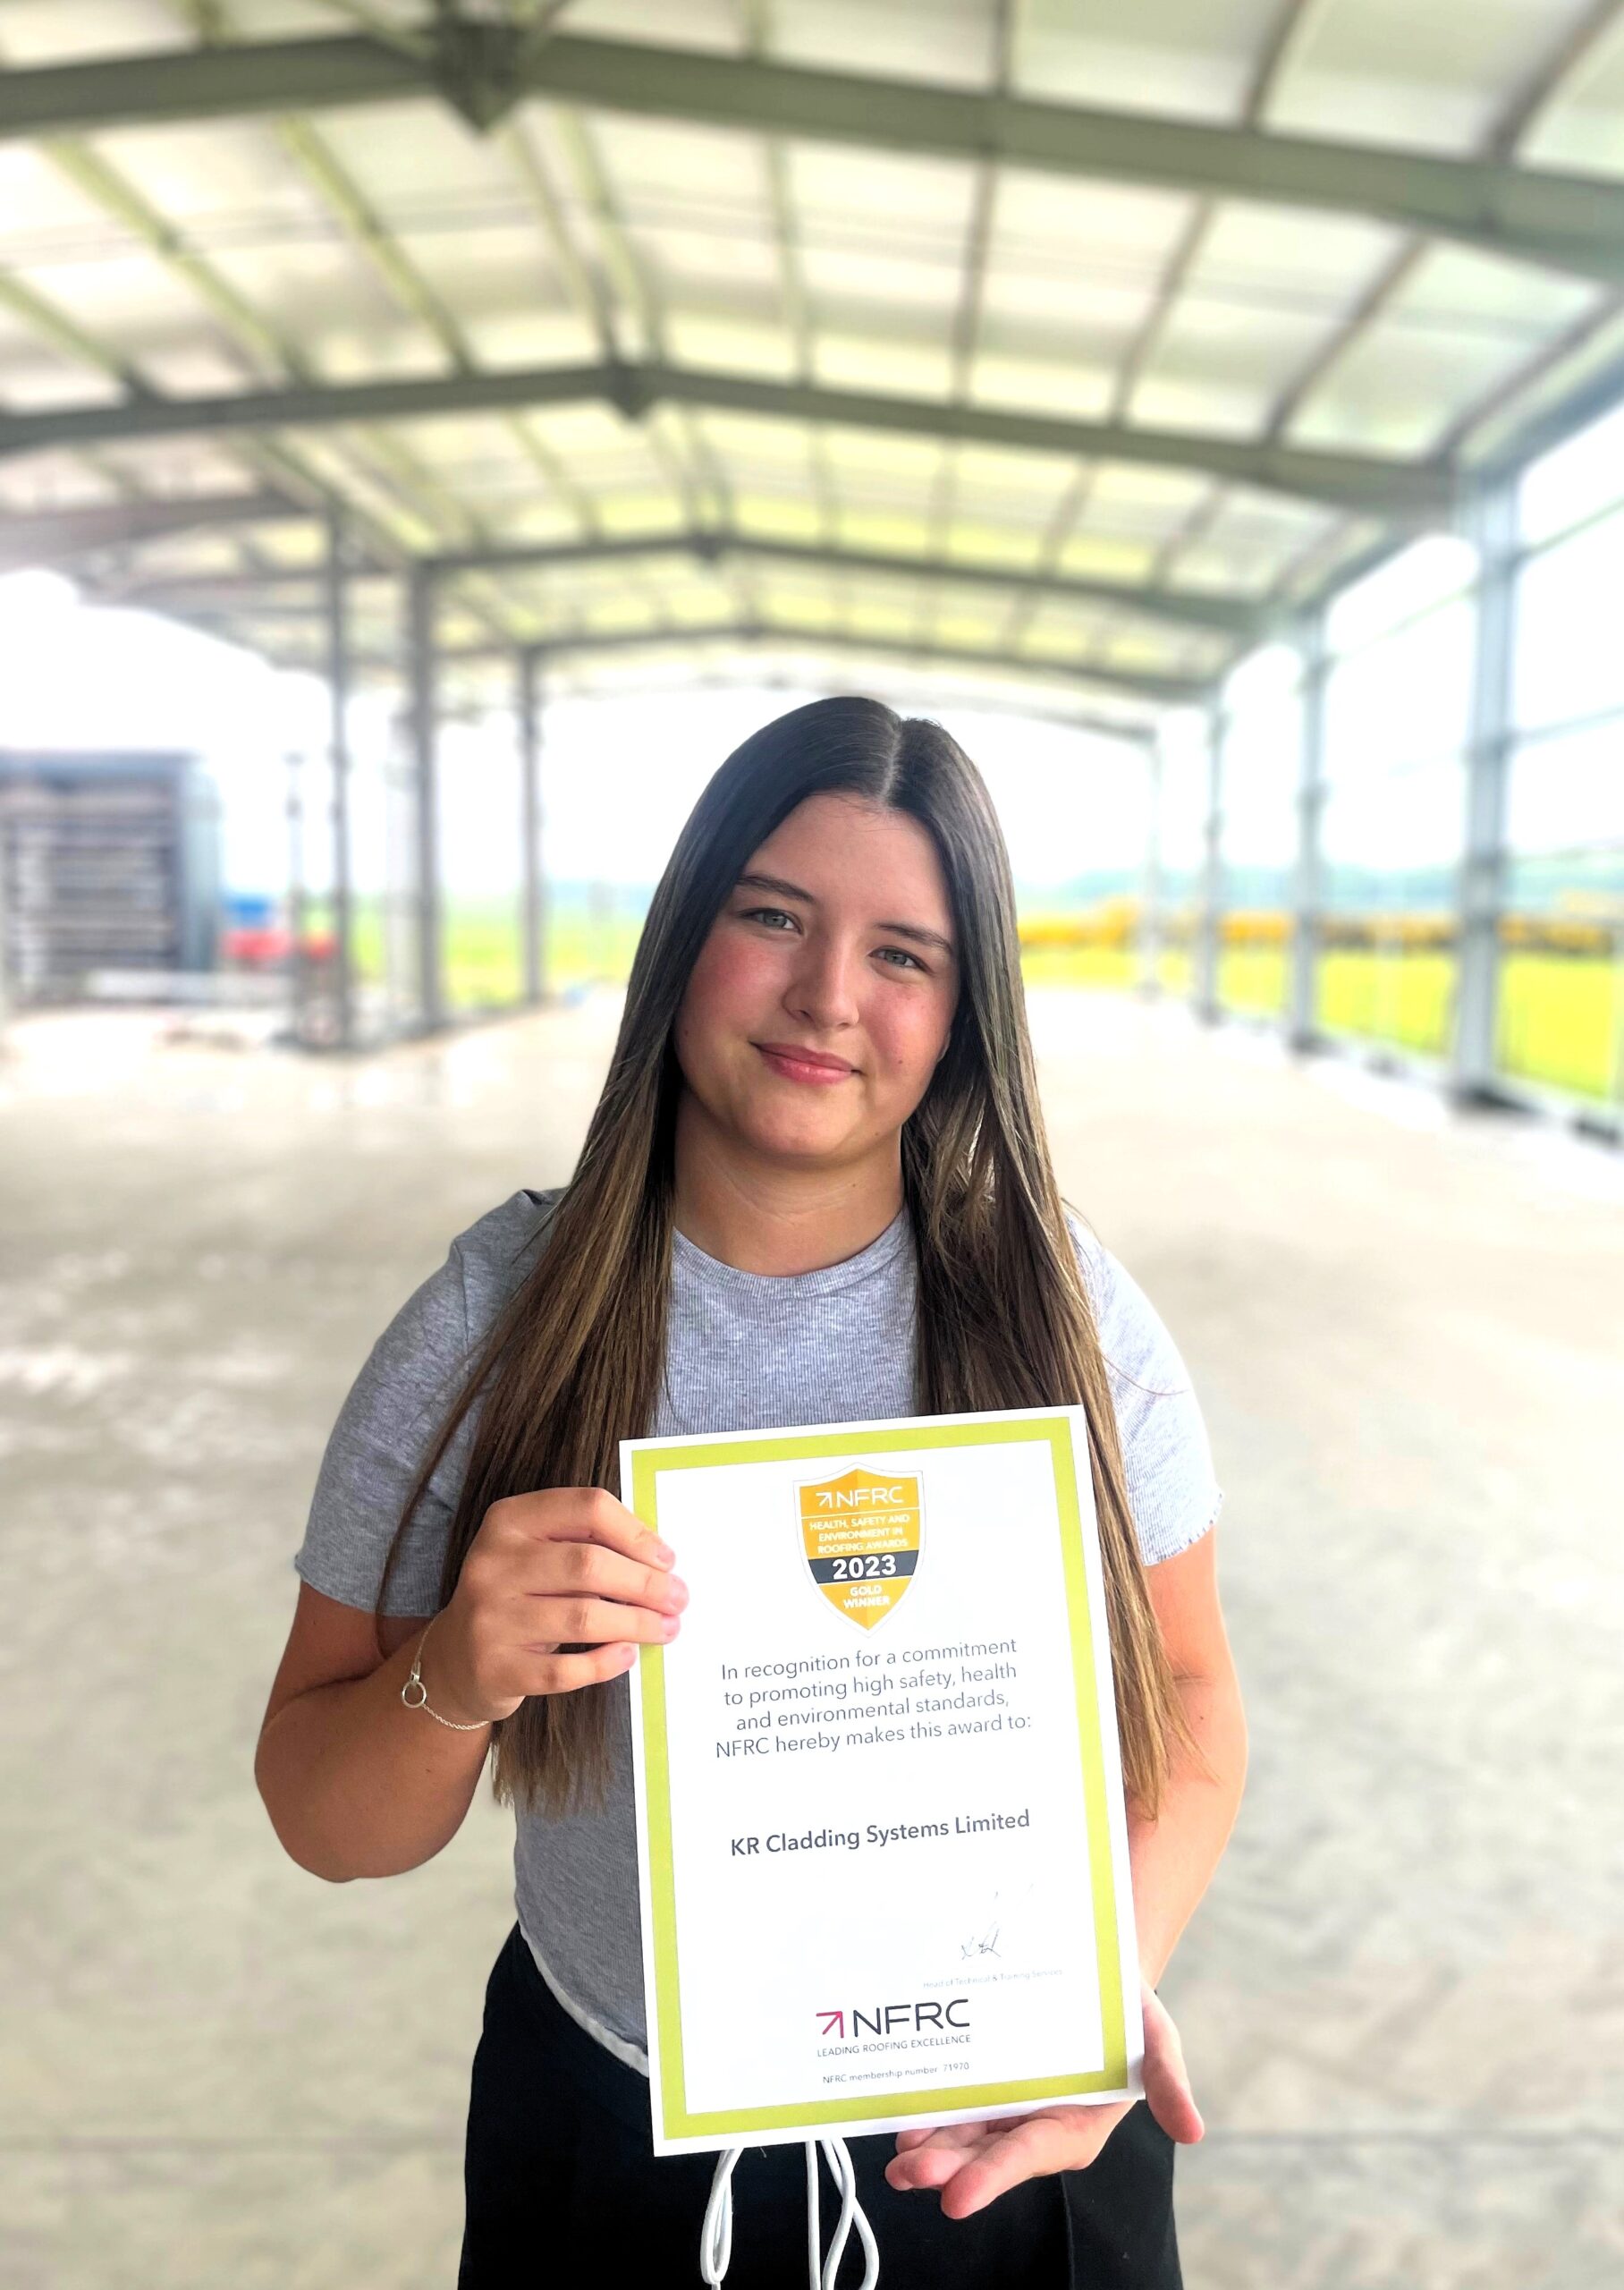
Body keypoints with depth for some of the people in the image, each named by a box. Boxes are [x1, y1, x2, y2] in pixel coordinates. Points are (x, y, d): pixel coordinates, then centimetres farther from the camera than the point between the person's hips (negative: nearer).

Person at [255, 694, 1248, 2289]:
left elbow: (1188, 1693, -4)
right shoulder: (496, 1319, -14)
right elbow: (328, 1828, -9)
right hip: (616, 2141, 0)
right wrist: (449, 1680, -30)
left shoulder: (1060, 1307, -12)